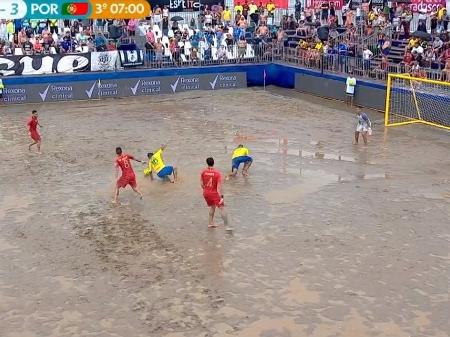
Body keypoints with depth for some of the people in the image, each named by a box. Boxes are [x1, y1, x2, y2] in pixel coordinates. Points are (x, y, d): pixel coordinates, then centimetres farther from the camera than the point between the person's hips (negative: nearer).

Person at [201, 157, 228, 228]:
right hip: (215, 193, -5)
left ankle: (210, 223, 33)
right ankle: (227, 225, -13)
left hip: (206, 193, 5)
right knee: (222, 208, -4)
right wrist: (221, 196, -17)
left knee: (212, 207, 26)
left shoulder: (203, 172, -4)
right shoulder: (217, 173, -16)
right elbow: (219, 186, -19)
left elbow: (201, 183, 4)